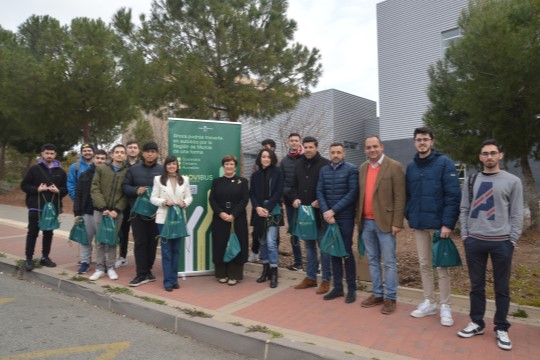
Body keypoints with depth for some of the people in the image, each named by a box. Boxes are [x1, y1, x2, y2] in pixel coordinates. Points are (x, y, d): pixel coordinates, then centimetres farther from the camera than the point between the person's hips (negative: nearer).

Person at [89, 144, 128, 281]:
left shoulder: (127, 172, 4)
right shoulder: (101, 168, 6)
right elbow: (95, 189, -2)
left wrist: (117, 210, -13)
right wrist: (103, 208, -12)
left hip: (117, 212, 0)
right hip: (100, 210, 0)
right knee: (101, 240, 6)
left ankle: (110, 267, 17)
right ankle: (100, 268, 16)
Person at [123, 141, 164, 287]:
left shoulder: (162, 170, 1)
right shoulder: (134, 169, 6)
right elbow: (125, 187, 7)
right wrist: (136, 190, -13)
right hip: (138, 212, 0)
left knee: (152, 242, 9)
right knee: (140, 242, 1)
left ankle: (148, 270, 25)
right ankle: (141, 274, 7)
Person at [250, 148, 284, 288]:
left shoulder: (277, 173, 0)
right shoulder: (255, 175, 11)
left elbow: (278, 192, -6)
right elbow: (252, 194, 7)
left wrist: (268, 208, -13)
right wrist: (257, 207, -10)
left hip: (273, 212, -4)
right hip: (259, 212, 4)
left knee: (271, 242, -11)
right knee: (262, 242, 10)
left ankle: (274, 273, -2)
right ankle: (265, 270, 21)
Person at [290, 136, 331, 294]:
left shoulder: (325, 164, -7)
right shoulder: (299, 164, 11)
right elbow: (294, 186, 16)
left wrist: (320, 201, -18)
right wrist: (295, 198, -1)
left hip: (320, 212, -6)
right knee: (309, 246, 14)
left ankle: (326, 280, 14)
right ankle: (310, 277, 25)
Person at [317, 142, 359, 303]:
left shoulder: (351, 169, -4)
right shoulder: (324, 170, 9)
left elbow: (353, 193, -12)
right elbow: (319, 192, 4)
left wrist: (333, 210, -15)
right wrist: (326, 212, -11)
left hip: (345, 217, -4)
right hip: (329, 217, 4)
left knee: (346, 251, 2)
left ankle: (351, 289, 15)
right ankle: (337, 287, 20)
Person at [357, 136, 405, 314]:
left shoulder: (394, 167, -7)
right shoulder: (363, 168, 11)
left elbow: (399, 197, -10)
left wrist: (397, 223, -14)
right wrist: (358, 218, 9)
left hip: (384, 222, -6)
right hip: (366, 222, 6)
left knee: (389, 263, 3)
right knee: (372, 261, 14)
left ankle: (390, 298, 15)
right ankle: (377, 294, 27)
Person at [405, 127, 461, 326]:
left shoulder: (444, 163, -7)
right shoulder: (411, 167, 10)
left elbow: (453, 195, -13)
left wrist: (447, 223, -18)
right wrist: (409, 215, 3)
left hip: (438, 223, -5)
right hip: (418, 224, 5)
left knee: (441, 266, 3)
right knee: (424, 264, 13)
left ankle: (445, 306, 17)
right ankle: (429, 302, 26)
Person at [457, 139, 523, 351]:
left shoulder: (512, 181, 2)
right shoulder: (472, 181, 9)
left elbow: (516, 215, 1)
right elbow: (464, 210, 10)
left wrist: (512, 240, -5)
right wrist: (464, 235, 2)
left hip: (501, 242, -2)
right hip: (475, 241, 2)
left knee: (502, 288, 7)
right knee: (477, 285, 10)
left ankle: (501, 328, 21)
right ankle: (477, 323, 24)